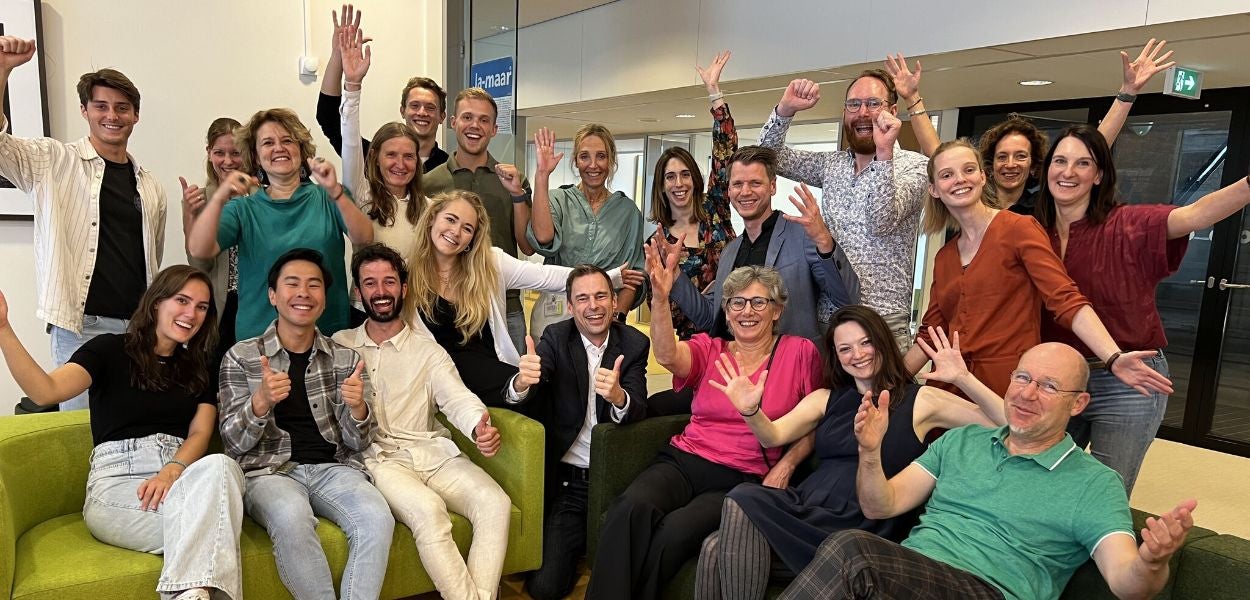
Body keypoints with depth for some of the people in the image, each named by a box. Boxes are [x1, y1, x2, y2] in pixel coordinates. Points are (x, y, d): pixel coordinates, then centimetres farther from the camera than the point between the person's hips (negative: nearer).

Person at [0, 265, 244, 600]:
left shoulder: (200, 367, 18)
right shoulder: (110, 349, 7)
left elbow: (200, 433, 6)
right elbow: (46, 391, -11)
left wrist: (171, 472, -16)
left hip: (183, 476, 3)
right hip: (118, 480, -3)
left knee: (219, 466, -35)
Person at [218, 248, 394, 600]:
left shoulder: (346, 359, 10)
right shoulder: (241, 357, 5)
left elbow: (358, 443, 6)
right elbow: (233, 444, -1)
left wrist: (357, 408, -17)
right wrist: (261, 402, -21)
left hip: (334, 467, 2)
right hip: (269, 470, -1)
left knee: (377, 519, -28)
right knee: (293, 520, -34)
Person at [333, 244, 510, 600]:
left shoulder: (430, 352, 13)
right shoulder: (339, 346, 15)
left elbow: (457, 398, -3)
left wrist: (479, 427, -25)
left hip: (433, 452, 2)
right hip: (377, 457, -2)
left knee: (496, 502, -23)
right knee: (428, 510, -31)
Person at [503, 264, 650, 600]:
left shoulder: (634, 344, -2)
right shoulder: (555, 338, -3)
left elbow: (637, 414, -14)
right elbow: (517, 396, -16)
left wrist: (618, 397, -38)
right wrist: (522, 382, -41)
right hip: (565, 482, 0)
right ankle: (577, 544, 23)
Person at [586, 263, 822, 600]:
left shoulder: (800, 352, 7)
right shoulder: (709, 350, 12)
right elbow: (667, 356, -10)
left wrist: (786, 465, -8)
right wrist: (660, 297, -24)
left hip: (741, 480, -2)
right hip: (683, 461, 2)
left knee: (675, 532, -31)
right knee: (632, 508, -31)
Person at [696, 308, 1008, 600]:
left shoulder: (921, 400, 8)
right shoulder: (825, 398, 19)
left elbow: (1008, 424, 1)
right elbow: (774, 435, 5)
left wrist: (963, 378, -14)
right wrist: (750, 412, -16)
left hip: (863, 527, -5)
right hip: (807, 507, 5)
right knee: (742, 499, -28)